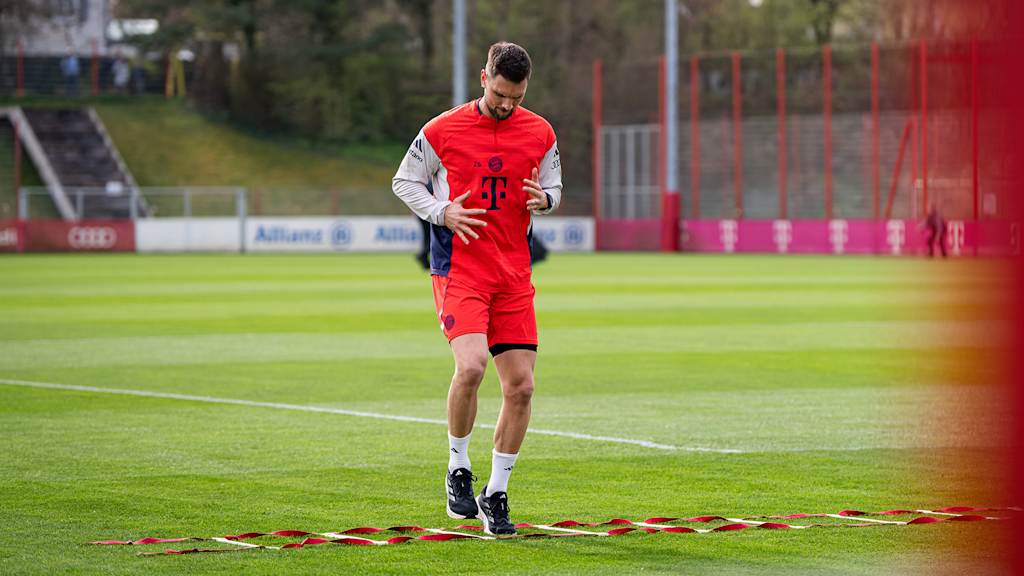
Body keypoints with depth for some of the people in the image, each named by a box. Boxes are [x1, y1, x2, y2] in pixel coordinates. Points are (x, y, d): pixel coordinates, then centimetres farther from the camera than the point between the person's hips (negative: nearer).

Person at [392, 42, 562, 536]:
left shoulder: (540, 134, 6)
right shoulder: (442, 131, -3)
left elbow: (553, 187, 19)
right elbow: (404, 181, 7)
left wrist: (544, 199, -5)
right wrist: (442, 212, -11)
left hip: (514, 276, 4)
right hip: (459, 268, -4)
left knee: (520, 386, -1)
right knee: (471, 366, -25)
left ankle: (496, 494, 15)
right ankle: (458, 470, -2)